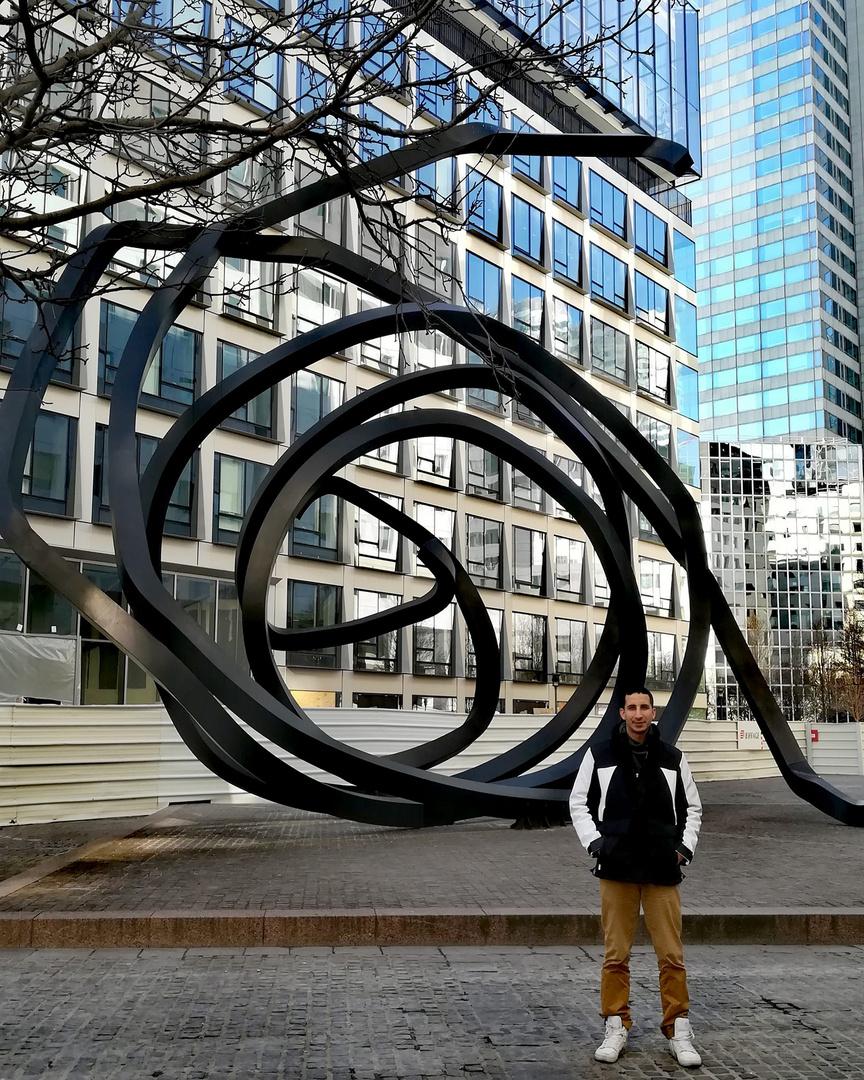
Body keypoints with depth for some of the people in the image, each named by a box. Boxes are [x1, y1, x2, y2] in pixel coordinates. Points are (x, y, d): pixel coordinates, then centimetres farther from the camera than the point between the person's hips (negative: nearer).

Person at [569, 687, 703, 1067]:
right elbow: (578, 803, 10)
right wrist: (594, 840, -3)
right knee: (616, 954, 4)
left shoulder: (673, 758, 8)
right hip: (616, 868, -1)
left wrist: (685, 846, 4)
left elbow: (692, 808, 17)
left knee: (671, 954, 1)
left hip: (663, 870, 1)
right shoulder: (599, 755, 4)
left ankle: (678, 1031, 12)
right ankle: (616, 1028, 16)